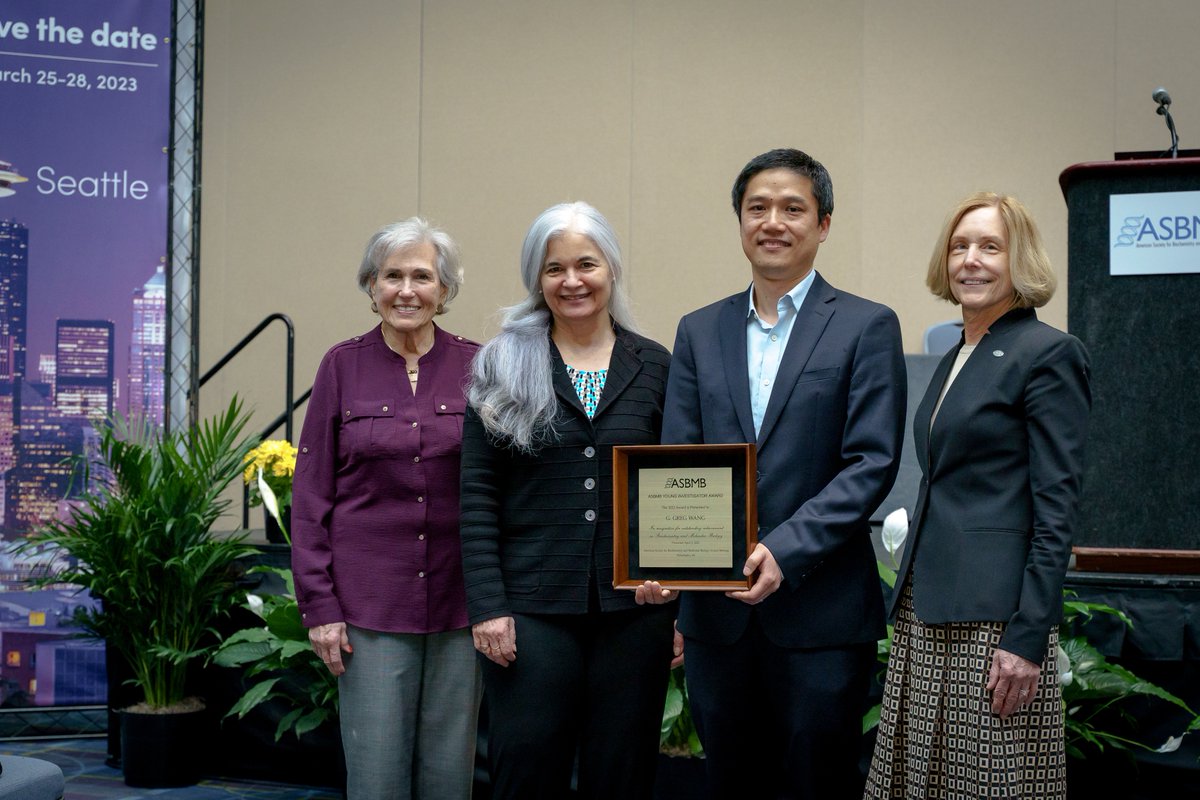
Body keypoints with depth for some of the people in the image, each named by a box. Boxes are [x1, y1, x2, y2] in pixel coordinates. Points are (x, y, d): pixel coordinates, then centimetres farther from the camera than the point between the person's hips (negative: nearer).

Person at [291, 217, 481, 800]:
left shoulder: (475, 367, 2)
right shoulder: (343, 366, 1)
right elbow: (312, 495, 2)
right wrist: (319, 606, -3)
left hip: (460, 598, 1)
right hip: (370, 599, -1)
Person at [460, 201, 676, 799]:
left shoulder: (654, 367, 7)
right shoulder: (503, 366, 3)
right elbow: (476, 496, 0)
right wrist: (486, 606, -7)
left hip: (635, 604, 1)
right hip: (532, 605, -1)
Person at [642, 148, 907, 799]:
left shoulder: (867, 327, -1)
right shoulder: (699, 332, 11)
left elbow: (871, 464, -9)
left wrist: (784, 550, -20)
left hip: (820, 610, -3)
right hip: (716, 610, 4)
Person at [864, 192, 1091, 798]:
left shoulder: (1048, 354, -7)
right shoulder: (954, 358, 17)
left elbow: (1057, 505, -12)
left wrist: (1029, 639, -17)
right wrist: (909, 605, 16)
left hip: (996, 614, -8)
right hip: (926, 614, 8)